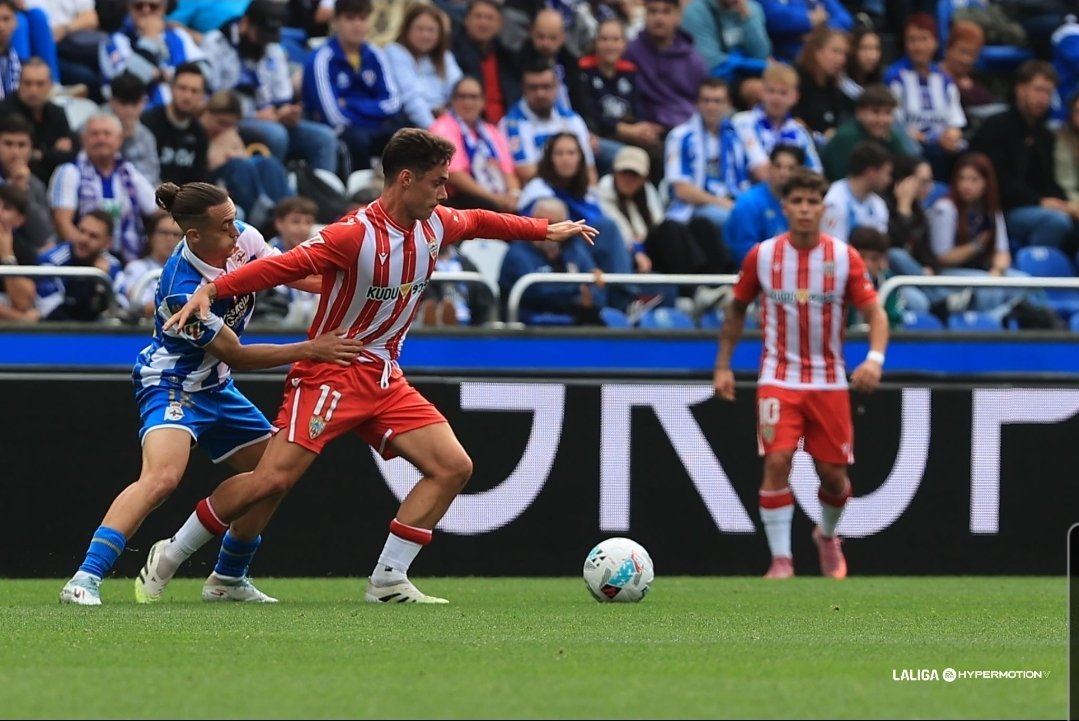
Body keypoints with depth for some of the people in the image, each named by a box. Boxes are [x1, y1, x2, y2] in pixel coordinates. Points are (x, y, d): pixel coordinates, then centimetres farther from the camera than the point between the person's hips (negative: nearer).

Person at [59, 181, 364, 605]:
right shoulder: (182, 290, -31)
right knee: (163, 475, -31)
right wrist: (310, 350, -21)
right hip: (172, 385, -9)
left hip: (214, 386, 9)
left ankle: (228, 580, 27)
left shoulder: (242, 239, -12)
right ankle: (85, 581, -33)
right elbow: (235, 355, -21)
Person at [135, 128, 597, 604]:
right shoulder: (355, 234, -21)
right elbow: (282, 266, -26)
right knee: (272, 480, -16)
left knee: (453, 468, -4)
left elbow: (478, 222, 24)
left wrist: (546, 231, 33)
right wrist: (212, 291, -35)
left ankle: (387, 582, 0)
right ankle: (168, 557, 1)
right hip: (331, 373, -8)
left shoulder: (434, 227, 2)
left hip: (384, 378, 8)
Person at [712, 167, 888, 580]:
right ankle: (781, 558, -10)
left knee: (833, 474, 4)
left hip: (829, 382, 1)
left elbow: (875, 313, -6)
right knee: (777, 461, -17)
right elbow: (737, 309, 12)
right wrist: (723, 366, 8)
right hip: (779, 379, 0)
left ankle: (827, 537, 35)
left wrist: (875, 358, -25)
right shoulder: (761, 256, -3)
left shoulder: (844, 258, -5)